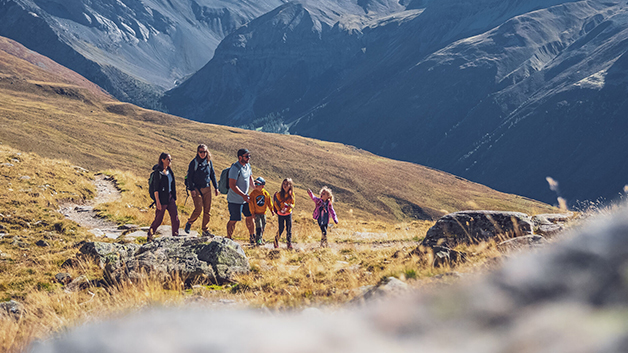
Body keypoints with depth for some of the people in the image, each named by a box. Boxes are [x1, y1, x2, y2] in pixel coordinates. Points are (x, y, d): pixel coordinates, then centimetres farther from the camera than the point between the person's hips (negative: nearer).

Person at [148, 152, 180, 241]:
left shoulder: (169, 171, 8)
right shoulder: (158, 172, -14)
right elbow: (156, 188, -15)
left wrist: (174, 198, 16)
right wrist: (158, 202, -18)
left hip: (170, 197, 7)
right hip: (162, 198, -7)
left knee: (175, 217, 0)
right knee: (158, 220, 3)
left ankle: (175, 236, 5)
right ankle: (150, 235, 21)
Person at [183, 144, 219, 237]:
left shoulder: (209, 162, 6)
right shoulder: (194, 162, -7)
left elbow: (213, 175, 16)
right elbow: (189, 177, -6)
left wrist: (216, 187, 13)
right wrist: (192, 189, -13)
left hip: (207, 188, 5)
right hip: (196, 188, -5)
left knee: (207, 209, 3)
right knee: (198, 209, -13)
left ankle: (205, 230, 12)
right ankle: (189, 223, 13)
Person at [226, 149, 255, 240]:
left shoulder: (247, 165, 5)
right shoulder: (235, 168, -23)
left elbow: (250, 177, 22)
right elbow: (232, 185, -26)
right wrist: (243, 195, -28)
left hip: (245, 198, 9)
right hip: (235, 200, -9)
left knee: (250, 216, 15)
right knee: (233, 220, -2)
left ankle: (252, 236, 31)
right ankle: (228, 239, 11)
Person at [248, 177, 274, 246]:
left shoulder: (266, 193, -3)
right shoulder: (253, 193, -9)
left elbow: (269, 202, 6)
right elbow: (251, 203, -7)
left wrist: (271, 210, 3)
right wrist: (252, 212, -10)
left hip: (263, 213, 4)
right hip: (256, 213, -4)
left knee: (263, 226, 10)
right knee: (259, 226, -13)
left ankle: (261, 238, 25)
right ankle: (258, 240, -10)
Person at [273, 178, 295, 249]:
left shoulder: (292, 194, -4)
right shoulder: (279, 194, -10)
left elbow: (293, 203, 2)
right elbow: (276, 203, -1)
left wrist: (291, 206, -21)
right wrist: (279, 210, -13)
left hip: (288, 213, 2)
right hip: (281, 214, -1)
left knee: (289, 229, -3)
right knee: (281, 229, 1)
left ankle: (289, 244, 3)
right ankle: (276, 240, 26)